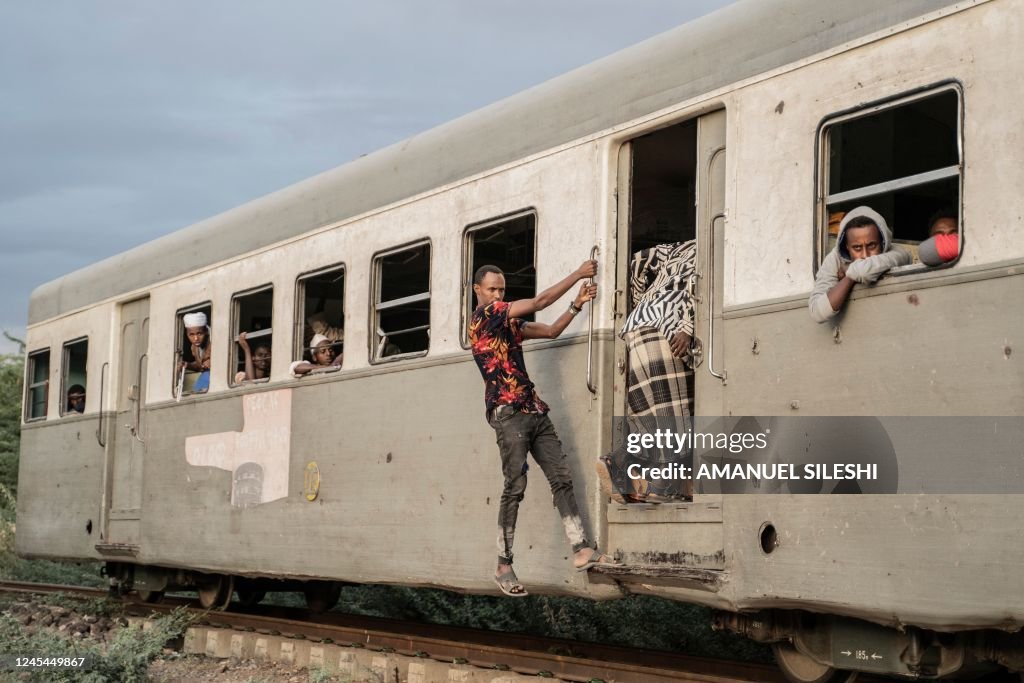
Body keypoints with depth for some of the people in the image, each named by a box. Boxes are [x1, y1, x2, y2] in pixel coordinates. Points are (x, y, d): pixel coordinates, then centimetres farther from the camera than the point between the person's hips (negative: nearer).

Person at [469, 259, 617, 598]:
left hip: (533, 411, 8)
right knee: (515, 487, -10)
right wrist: (577, 274, 0)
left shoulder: (510, 324, 21)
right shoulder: (483, 315, -4)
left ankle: (582, 550, -3)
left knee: (561, 478, 0)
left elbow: (551, 331, 24)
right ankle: (504, 567, -5)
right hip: (508, 413, -8)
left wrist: (577, 304, 11)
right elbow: (539, 301, -6)